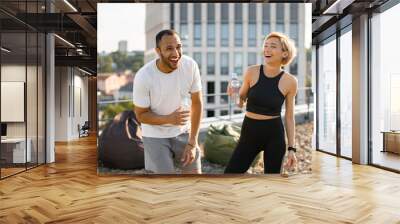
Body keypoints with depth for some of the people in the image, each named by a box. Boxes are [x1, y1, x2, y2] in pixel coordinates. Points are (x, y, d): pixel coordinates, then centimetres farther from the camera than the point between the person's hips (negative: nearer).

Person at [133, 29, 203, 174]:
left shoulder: (191, 66, -18)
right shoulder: (143, 76, -24)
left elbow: (196, 103, -9)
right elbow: (141, 115, -12)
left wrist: (192, 143, -11)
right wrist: (169, 119, -31)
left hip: (183, 131, 3)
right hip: (155, 135, -3)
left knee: (194, 172, 9)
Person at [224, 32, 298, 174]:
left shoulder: (290, 81, -5)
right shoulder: (252, 72, -6)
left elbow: (289, 117, 2)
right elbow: (241, 102, 7)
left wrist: (291, 148, 1)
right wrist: (234, 95, -16)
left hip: (274, 134, -1)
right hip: (249, 131, 1)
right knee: (230, 173, 0)